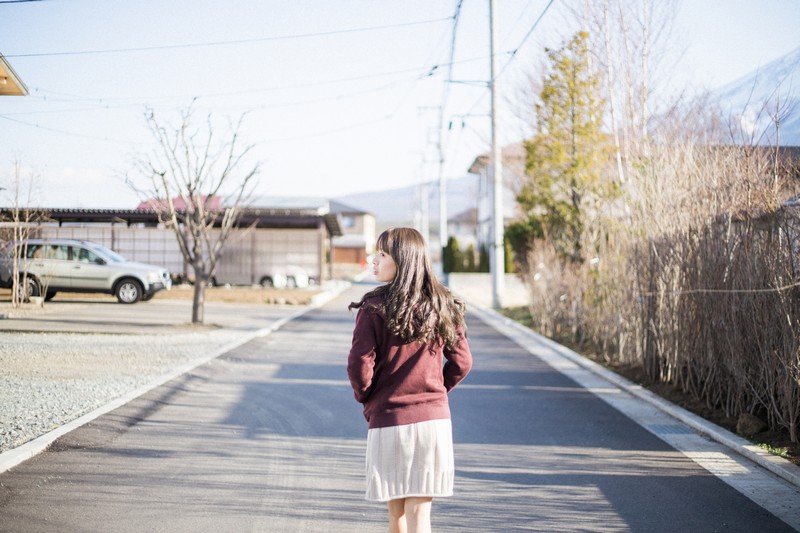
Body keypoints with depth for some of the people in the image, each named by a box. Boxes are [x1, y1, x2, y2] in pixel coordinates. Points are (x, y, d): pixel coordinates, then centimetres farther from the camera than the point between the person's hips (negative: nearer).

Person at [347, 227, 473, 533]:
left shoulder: (375, 308, -9)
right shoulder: (442, 307, 2)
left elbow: (360, 366, -13)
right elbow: (461, 362, 4)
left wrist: (365, 397, 6)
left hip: (387, 421, -2)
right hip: (434, 419, 3)